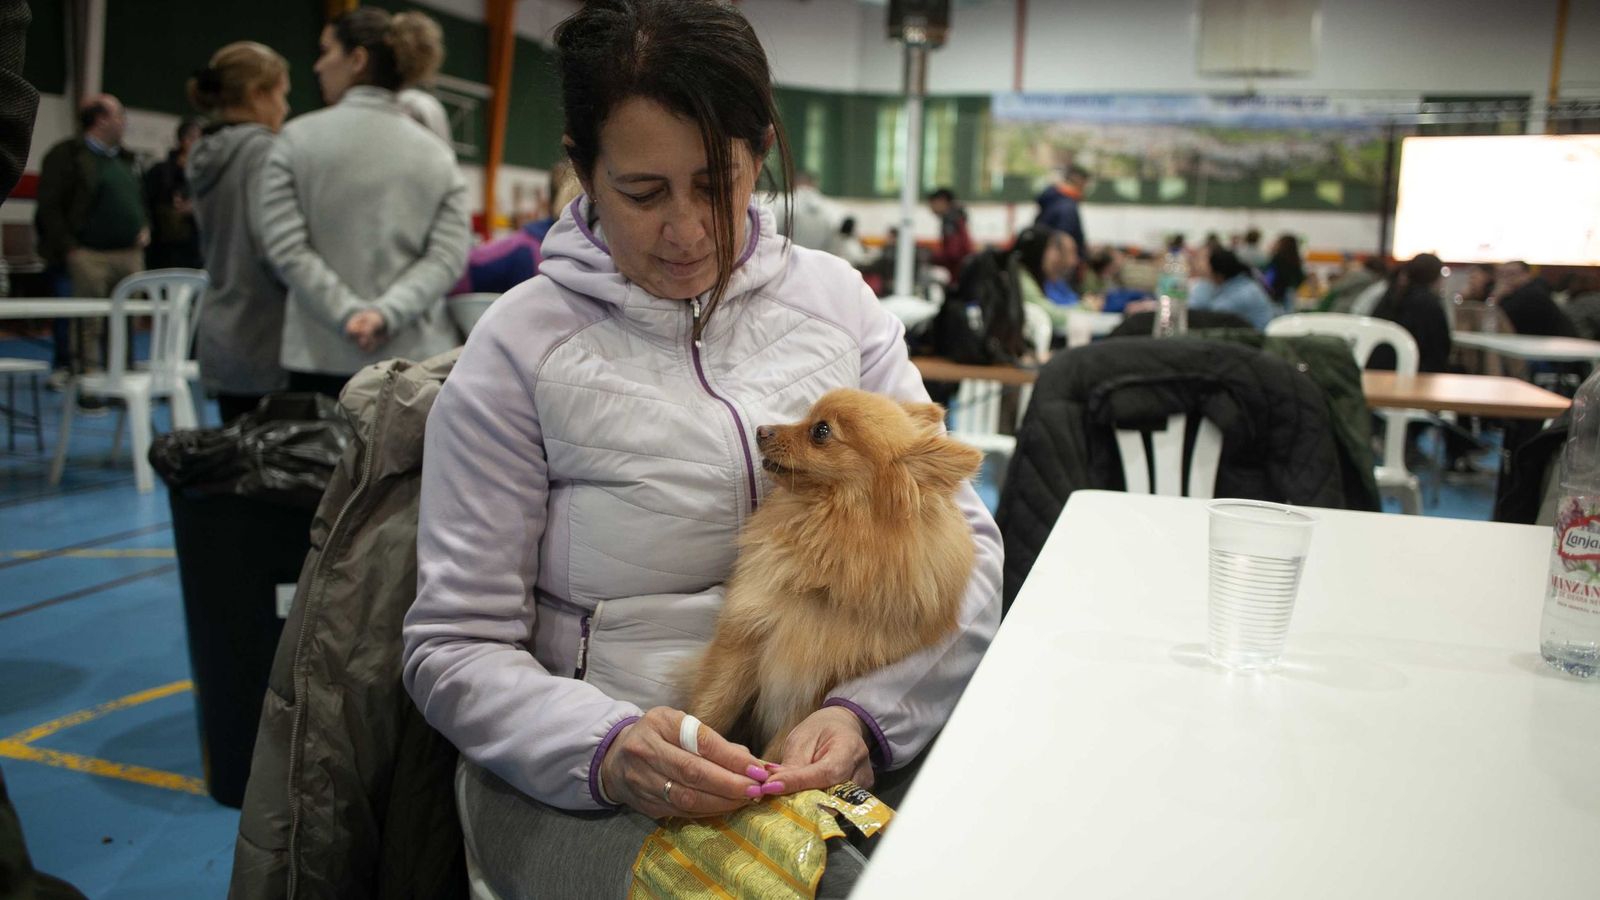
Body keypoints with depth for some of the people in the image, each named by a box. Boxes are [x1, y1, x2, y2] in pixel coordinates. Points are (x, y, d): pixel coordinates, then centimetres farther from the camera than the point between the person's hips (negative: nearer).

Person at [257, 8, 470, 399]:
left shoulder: (298, 139, 0)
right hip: (418, 354, 2)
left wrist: (349, 314, -11)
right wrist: (387, 312, -13)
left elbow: (287, 248, -8)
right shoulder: (437, 154, 6)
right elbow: (447, 255, -5)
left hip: (322, 358, -1)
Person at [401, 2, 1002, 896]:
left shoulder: (837, 300, 5)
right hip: (585, 780, -2)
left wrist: (865, 712, -16)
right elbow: (456, 646, -3)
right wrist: (606, 747, -23)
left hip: (827, 750, 3)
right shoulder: (521, 347, -4)